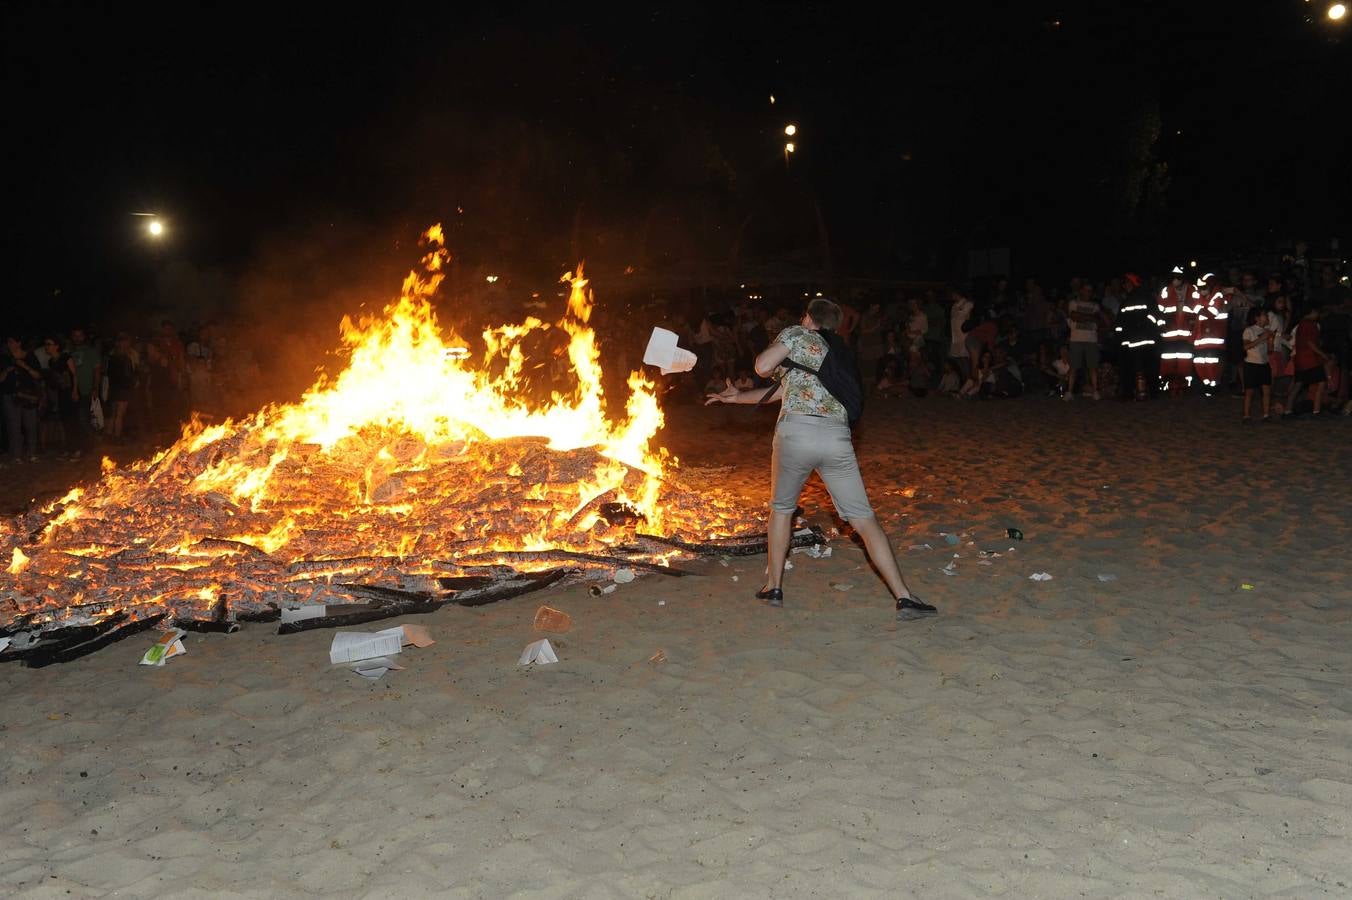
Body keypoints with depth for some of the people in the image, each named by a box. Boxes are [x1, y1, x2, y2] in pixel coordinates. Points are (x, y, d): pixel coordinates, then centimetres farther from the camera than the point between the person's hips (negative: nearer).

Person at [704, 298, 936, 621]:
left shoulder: (797, 334, 13)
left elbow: (762, 367, -1)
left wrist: (778, 360, 23)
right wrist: (736, 397, 41)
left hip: (796, 431, -4)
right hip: (837, 437, 4)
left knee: (781, 508, 20)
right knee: (864, 519, 3)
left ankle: (774, 587, 25)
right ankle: (904, 597, -3)